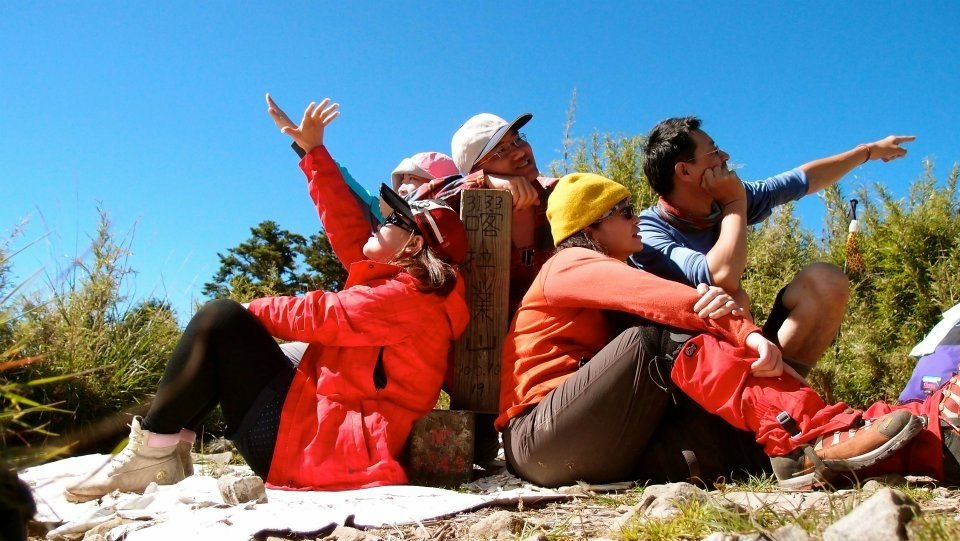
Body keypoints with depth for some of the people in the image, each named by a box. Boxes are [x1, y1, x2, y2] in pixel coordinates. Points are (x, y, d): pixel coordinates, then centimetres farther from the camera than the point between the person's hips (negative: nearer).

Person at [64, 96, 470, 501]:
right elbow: (347, 226, 15)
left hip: (317, 443, -10)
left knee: (219, 320, -10)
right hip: (316, 423, 10)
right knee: (221, 327, 16)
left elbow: (321, 315, -15)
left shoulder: (406, 296, -14)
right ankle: (168, 449, 7)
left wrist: (250, 311, 2)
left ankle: (153, 453, -6)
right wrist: (315, 152, 18)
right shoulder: (398, 281, 14)